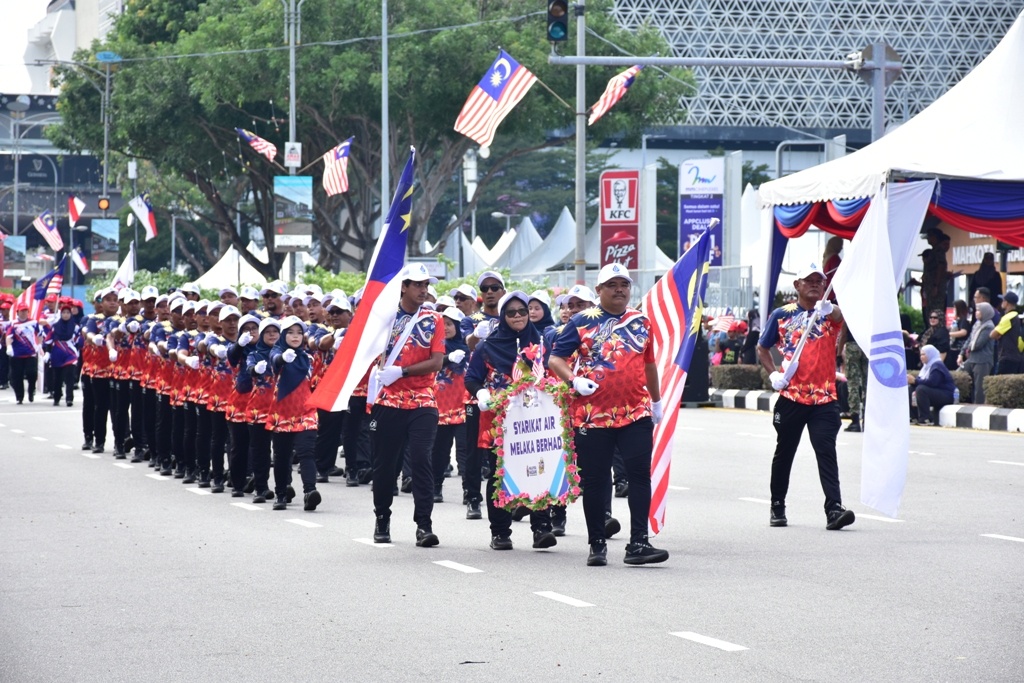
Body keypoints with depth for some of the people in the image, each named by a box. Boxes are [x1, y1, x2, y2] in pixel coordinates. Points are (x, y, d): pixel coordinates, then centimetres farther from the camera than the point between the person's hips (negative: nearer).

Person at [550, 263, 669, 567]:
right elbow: (555, 359, 0)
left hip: (636, 414, 2)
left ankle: (638, 544, -7)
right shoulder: (583, 322, 1)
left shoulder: (641, 322, 12)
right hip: (593, 414, -2)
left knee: (640, 475, -6)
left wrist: (656, 402, 26)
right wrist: (573, 380, -18)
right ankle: (597, 545, 15)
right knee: (594, 481, 4)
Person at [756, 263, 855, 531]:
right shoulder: (782, 315, 5)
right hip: (791, 396, 1)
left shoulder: (829, 313, 2)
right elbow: (762, 347, 14)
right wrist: (773, 374, -3)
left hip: (824, 399, -1)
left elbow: (840, 316, -23)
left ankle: (834, 509, -19)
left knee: (826, 453, -12)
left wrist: (828, 309, -47)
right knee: (784, 452, 13)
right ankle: (777, 506, 28)